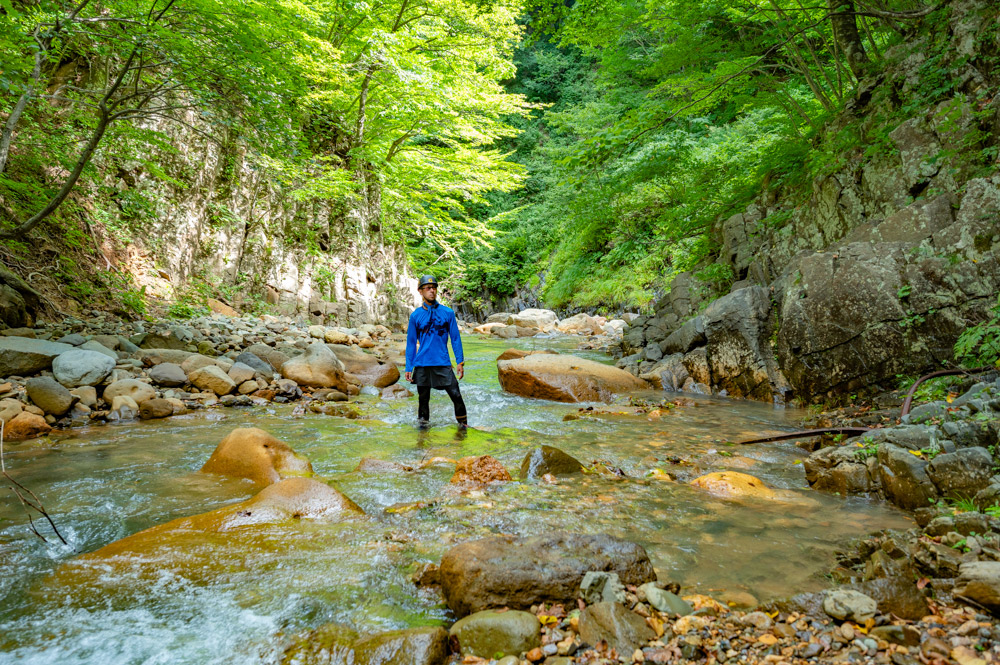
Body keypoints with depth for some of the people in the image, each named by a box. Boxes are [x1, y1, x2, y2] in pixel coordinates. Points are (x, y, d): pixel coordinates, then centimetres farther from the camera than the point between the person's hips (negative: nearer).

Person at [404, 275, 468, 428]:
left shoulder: (447, 312, 3)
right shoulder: (415, 315, 4)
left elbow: (455, 338, 6)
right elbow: (411, 343, 8)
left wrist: (460, 362, 1)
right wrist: (408, 367, 5)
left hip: (443, 363, -1)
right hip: (422, 364, 1)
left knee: (456, 395, -6)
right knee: (423, 397, 10)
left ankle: (463, 422, 14)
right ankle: (422, 421, 30)